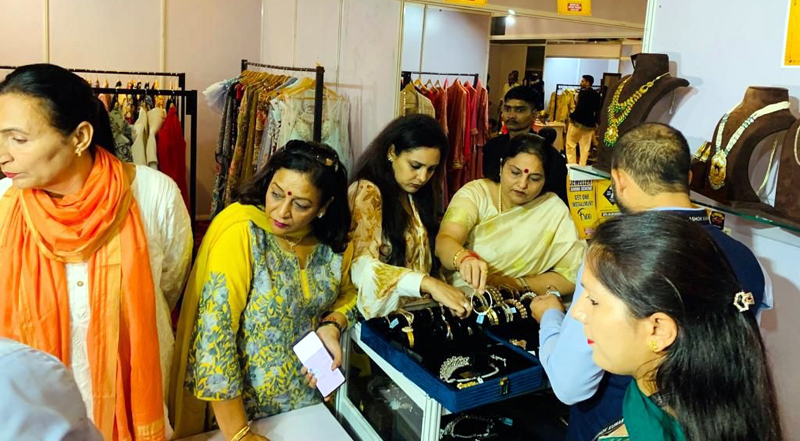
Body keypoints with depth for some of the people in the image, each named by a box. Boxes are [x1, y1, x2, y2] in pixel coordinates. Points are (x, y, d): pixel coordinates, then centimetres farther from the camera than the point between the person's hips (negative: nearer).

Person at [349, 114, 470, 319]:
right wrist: (427, 283, -33)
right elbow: (361, 267, -23)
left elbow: (421, 258, 9)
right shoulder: (367, 192, -11)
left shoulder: (415, 195, 13)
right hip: (381, 316, -7)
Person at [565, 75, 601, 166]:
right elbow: (598, 109, 12)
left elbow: (580, 108, -22)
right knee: (585, 147, 9)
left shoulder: (583, 92, -13)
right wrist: (595, 120, 15)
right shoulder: (597, 95, 9)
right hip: (590, 124, 7)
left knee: (570, 145, 5)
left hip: (578, 122, -7)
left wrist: (572, 116, -11)